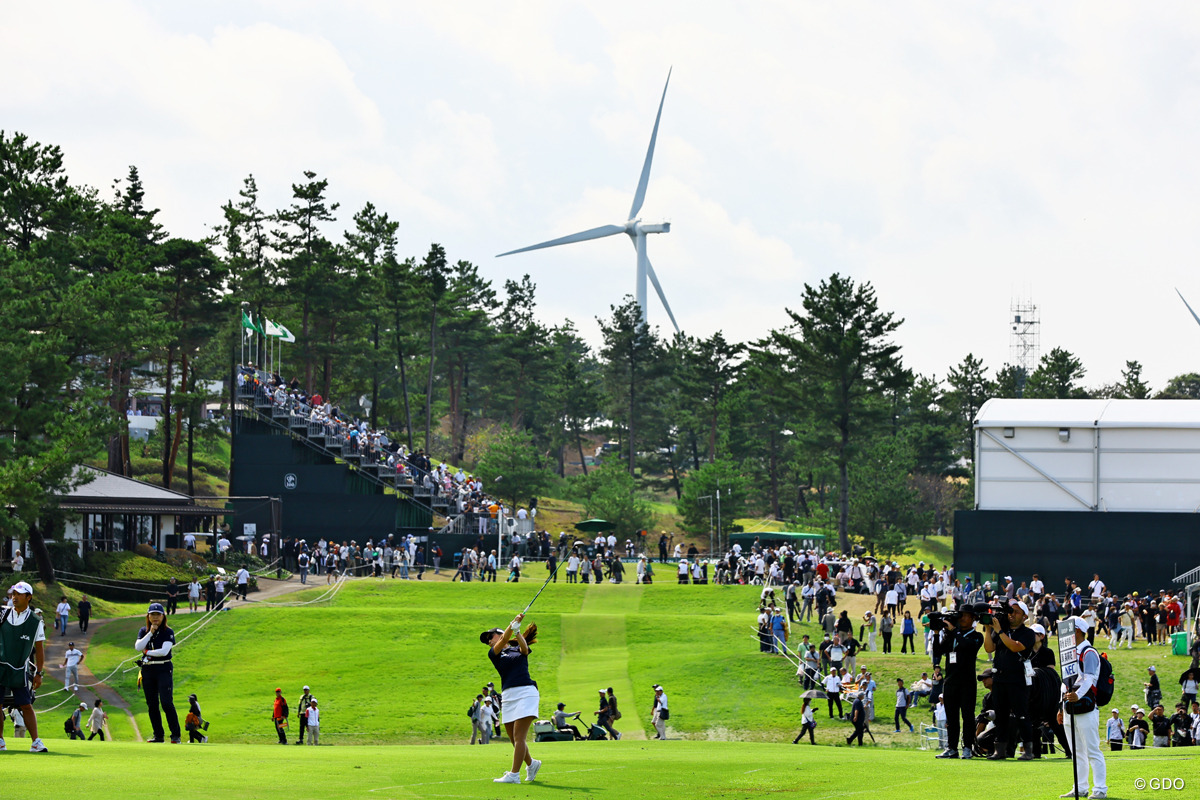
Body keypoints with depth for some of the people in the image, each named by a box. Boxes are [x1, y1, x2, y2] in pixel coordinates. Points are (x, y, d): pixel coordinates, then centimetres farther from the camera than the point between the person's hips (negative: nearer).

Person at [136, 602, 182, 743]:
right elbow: (138, 647, -7)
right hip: (147, 670, 5)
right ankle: (158, 736, 13)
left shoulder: (168, 632, -3)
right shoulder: (144, 631, 10)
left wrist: (147, 652, -5)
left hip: (164, 669, -5)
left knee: (166, 703, -14)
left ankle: (175, 735, -10)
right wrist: (150, 633, -10)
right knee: (152, 705, 6)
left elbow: (164, 651, -16)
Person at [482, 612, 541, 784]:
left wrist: (517, 632, -30)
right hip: (508, 696, 4)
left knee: (519, 736, -13)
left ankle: (514, 775, -16)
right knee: (514, 739, 5)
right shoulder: (493, 653, 15)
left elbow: (524, 647, -11)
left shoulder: (519, 650, 13)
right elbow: (503, 642, -4)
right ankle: (531, 763, 29)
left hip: (526, 692, -4)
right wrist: (512, 625, -20)